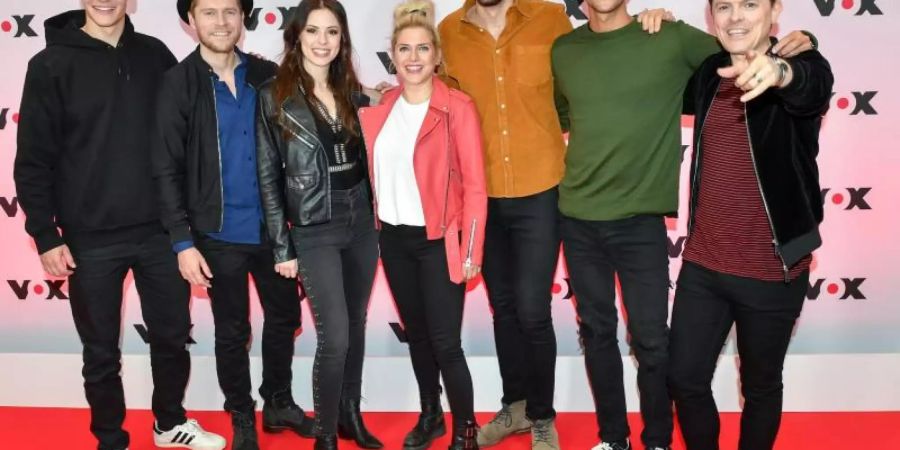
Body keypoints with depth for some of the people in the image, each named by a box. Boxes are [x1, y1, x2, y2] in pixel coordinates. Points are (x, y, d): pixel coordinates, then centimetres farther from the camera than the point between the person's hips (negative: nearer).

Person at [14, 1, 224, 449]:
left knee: (173, 335, 15)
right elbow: (33, 160, -4)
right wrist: (46, 235, -8)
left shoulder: (155, 55, 4)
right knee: (101, 353, 10)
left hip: (159, 231, 3)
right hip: (91, 240, -2)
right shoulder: (51, 64, -4)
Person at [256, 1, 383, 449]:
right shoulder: (275, 96, -6)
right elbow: (269, 177, -6)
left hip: (362, 224, 5)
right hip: (314, 231, -5)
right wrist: (282, 247, -8)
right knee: (335, 337, -6)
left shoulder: (353, 92, 7)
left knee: (356, 328, 14)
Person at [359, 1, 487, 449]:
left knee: (445, 342, -1)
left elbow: (474, 185, -11)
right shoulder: (379, 109, 5)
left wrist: (471, 251, -12)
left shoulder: (457, 107, -11)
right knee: (416, 334, 17)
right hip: (394, 239, 5)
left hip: (439, 242, -5)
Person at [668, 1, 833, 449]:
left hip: (770, 272, -4)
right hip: (702, 265, 4)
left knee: (760, 387, 14)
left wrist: (780, 71, -59)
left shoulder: (801, 66, -10)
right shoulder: (709, 73, 6)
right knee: (684, 378, 11)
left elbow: (814, 85, -34)